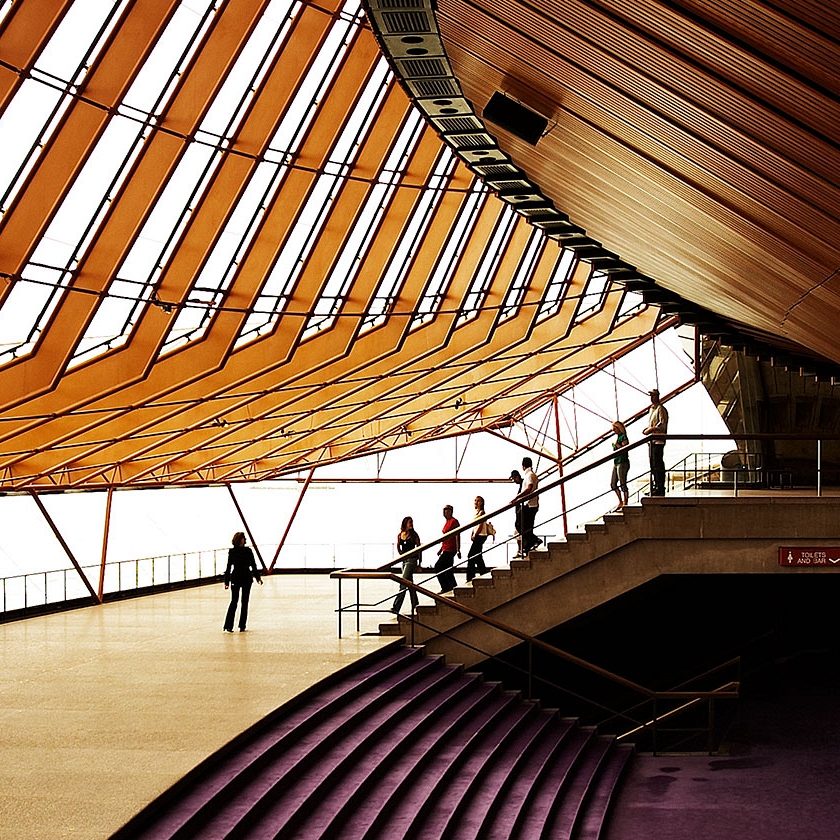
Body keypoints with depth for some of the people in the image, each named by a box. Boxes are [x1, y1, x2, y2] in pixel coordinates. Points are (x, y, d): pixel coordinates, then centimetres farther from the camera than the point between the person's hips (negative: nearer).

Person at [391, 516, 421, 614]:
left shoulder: (414, 535, -4)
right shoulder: (400, 535, 8)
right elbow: (398, 547, 22)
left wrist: (419, 563, -3)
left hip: (412, 560, -6)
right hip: (404, 560, 6)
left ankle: (396, 607, -19)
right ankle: (415, 605, 20)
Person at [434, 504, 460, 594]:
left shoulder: (454, 521, -12)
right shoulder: (447, 522, 17)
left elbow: (457, 536, -17)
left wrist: (458, 550, -22)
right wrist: (441, 549, 25)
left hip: (450, 550, -10)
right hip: (446, 550, 10)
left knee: (438, 567, -12)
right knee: (447, 570, 12)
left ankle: (445, 588, -8)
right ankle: (453, 587, 18)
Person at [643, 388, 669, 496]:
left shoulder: (661, 409, -9)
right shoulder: (652, 408, 20)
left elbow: (662, 424, -17)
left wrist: (650, 430, -18)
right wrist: (647, 429, 9)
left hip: (658, 440, -10)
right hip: (651, 440, 10)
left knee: (658, 464, -10)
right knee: (653, 464, 11)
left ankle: (660, 488, -9)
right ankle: (655, 486, 17)